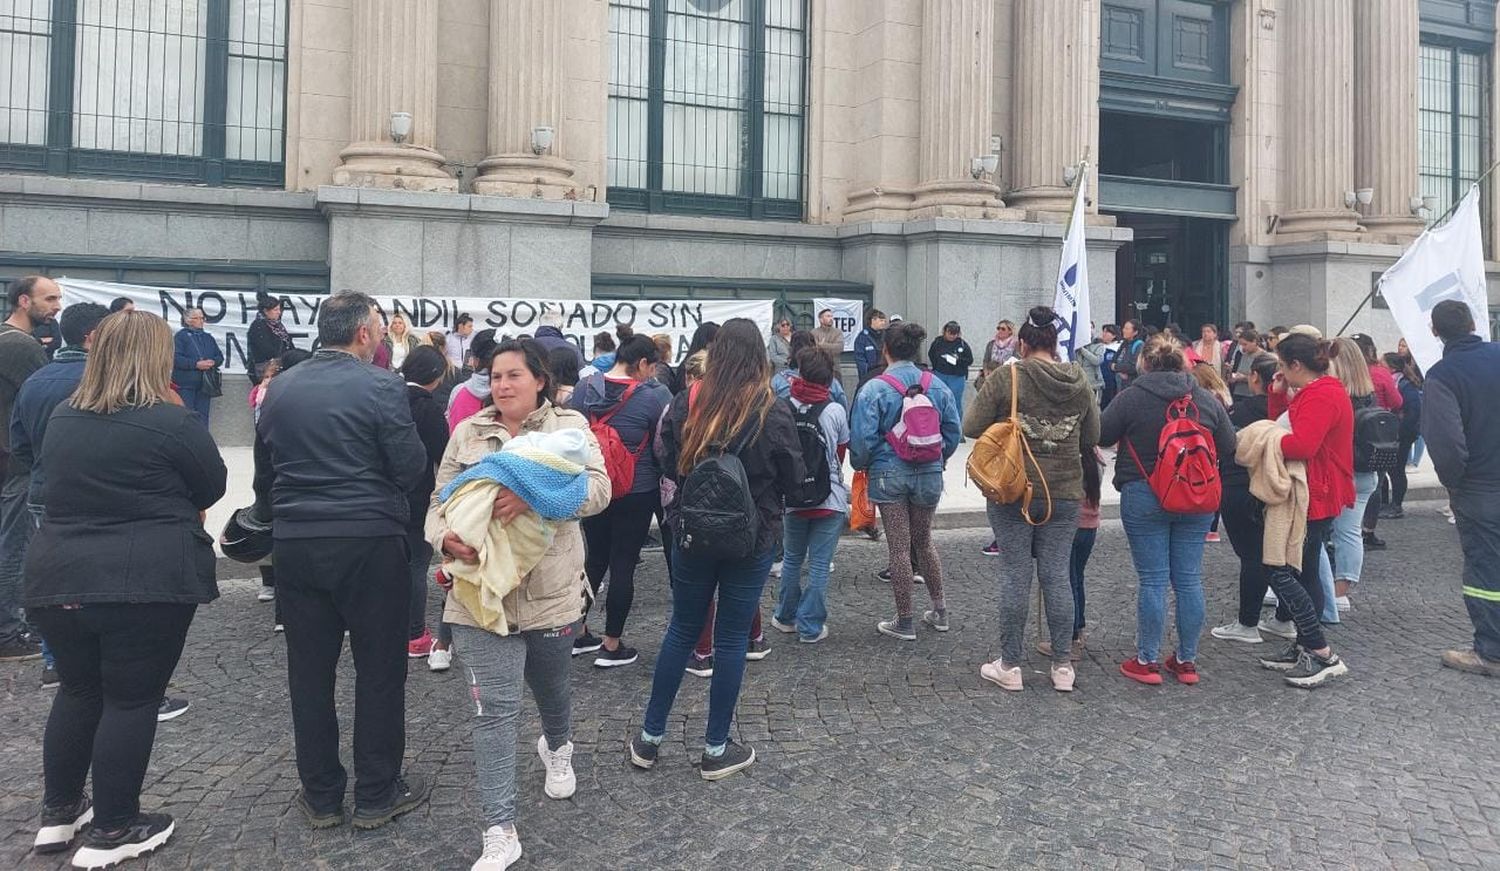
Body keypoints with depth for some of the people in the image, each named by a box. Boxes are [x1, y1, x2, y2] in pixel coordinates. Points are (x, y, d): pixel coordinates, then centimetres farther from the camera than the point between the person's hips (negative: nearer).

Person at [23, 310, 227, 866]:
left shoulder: (62, 419, 9)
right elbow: (213, 486, 1)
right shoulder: (170, 421, -11)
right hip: (146, 582, -6)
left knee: (78, 690, 21)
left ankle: (58, 813, 31)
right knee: (132, 699, 5)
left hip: (58, 578, 6)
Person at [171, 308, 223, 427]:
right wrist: (196, 364, -21)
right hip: (185, 385, -5)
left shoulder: (208, 338, 19)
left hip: (204, 385, 5)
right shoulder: (181, 336, 0)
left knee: (202, 415, 8)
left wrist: (213, 362, -8)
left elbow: (220, 356, 15)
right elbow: (176, 358, -12)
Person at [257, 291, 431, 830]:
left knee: (309, 672, 12)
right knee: (379, 669, 8)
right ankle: (376, 795, 16)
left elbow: (268, 456, 13)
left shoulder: (280, 388, 5)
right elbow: (411, 466, -11)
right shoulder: (381, 386, -11)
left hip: (295, 542, 5)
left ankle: (321, 796, 23)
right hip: (370, 542, -4)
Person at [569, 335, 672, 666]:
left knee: (594, 558, 19)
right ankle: (612, 645, 15)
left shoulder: (584, 387, -2)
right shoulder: (654, 395, -16)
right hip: (636, 493, -5)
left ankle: (577, 633, 27)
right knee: (623, 564, 5)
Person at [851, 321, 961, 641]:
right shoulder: (937, 386, 0)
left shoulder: (874, 389, -13)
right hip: (929, 474, 4)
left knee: (899, 548, 4)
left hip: (889, 474, -4)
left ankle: (905, 621, 13)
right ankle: (939, 612, 28)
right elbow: (952, 432, 4)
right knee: (923, 542, 20)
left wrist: (860, 466, 4)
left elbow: (862, 438, -14)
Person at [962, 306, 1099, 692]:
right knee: (1057, 574, 9)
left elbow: (971, 427, -8)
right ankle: (1063, 666, 16)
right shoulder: (1080, 381, 1)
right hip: (1064, 493, 3)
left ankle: (1010, 666, 13)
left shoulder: (1006, 378, -11)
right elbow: (1092, 438, 8)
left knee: (1015, 575, 4)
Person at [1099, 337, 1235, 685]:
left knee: (1153, 580, 2)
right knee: (1189, 579, 10)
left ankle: (1147, 661, 9)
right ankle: (1187, 661, 19)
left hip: (1144, 499, -3)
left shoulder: (1131, 398, -9)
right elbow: (1228, 445, 8)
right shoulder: (1207, 399, 2)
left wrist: (1134, 436, 16)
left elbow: (1100, 436, -4)